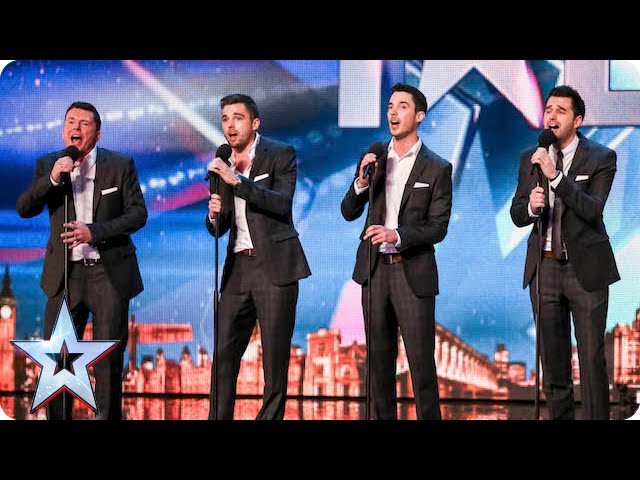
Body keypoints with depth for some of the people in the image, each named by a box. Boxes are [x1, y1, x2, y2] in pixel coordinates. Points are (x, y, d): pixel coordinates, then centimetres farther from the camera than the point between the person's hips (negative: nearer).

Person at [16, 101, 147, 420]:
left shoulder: (120, 165, 1)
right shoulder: (47, 165, 6)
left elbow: (138, 213, -4)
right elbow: (24, 209, -3)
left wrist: (94, 232, -16)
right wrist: (52, 179, -19)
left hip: (109, 273, -1)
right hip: (66, 274, 1)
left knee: (109, 359, 2)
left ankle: (108, 417, 11)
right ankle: (56, 418, 9)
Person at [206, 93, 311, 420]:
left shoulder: (281, 155, -1)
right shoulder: (223, 165, 14)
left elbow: (282, 203, -17)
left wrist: (237, 180, -23)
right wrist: (215, 215, -6)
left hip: (275, 267, -5)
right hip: (238, 267, 5)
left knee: (275, 354, -2)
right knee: (224, 354, 1)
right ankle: (218, 418, 4)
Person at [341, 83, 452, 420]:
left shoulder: (437, 168, -3)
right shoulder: (375, 160, 8)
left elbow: (438, 227, -6)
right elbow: (349, 213, 6)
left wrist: (398, 235, -21)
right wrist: (362, 182, -12)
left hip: (414, 273, -4)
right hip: (375, 269, 4)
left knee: (421, 360, -4)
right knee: (379, 358, 9)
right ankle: (383, 417, 16)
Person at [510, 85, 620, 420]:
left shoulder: (601, 159, -5)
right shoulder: (530, 159, 7)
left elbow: (593, 210, -19)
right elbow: (517, 216, 7)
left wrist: (555, 175, -27)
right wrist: (530, 205, -16)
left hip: (586, 268, -4)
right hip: (544, 267, 4)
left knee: (592, 359, -2)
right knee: (553, 361, 9)